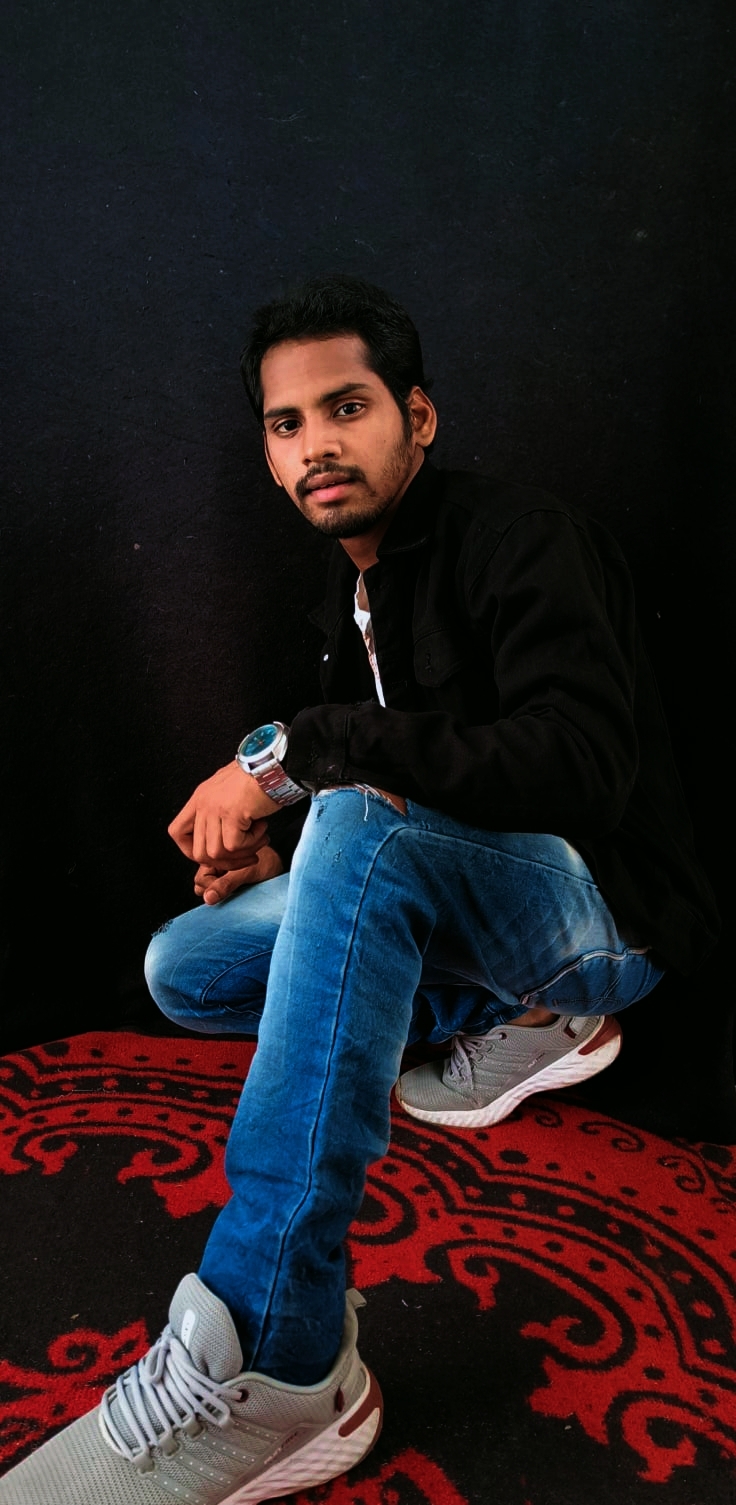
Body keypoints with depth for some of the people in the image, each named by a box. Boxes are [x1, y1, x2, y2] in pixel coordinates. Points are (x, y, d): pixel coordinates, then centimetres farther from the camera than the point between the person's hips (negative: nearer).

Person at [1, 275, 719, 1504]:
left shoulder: (523, 539, -16)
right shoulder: (355, 597, 9)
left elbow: (577, 768, -32)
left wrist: (290, 752, -30)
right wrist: (267, 840, -3)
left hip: (608, 914, -8)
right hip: (467, 918, 9)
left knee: (360, 823, -37)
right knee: (182, 968, 1)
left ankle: (274, 1365, -38)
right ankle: (514, 1016, 3)